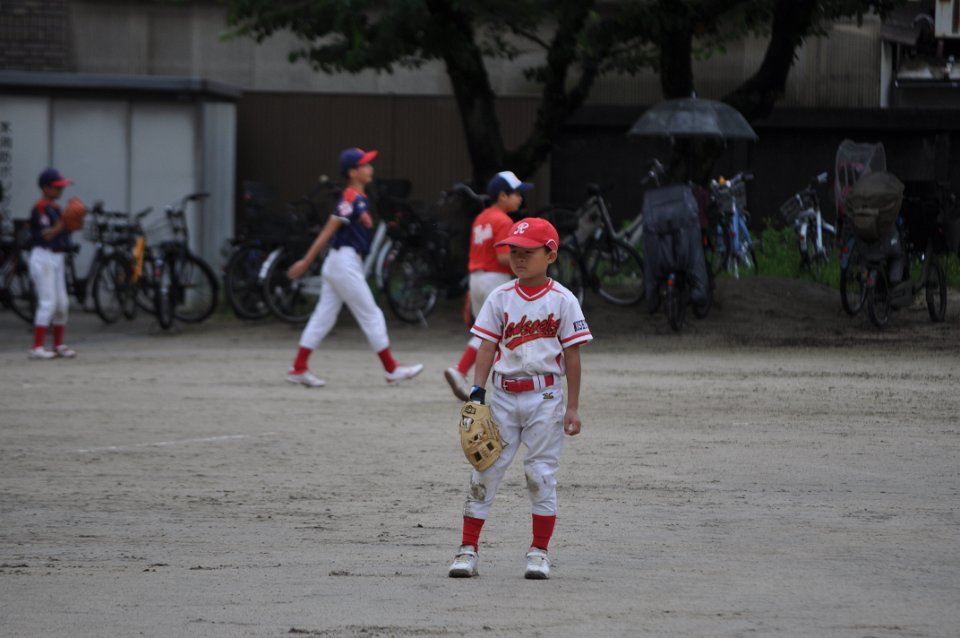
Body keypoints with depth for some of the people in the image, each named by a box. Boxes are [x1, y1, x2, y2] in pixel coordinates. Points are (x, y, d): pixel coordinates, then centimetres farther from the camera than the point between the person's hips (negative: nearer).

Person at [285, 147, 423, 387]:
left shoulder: (358, 199, 13)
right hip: (345, 262, -9)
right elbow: (328, 231, -17)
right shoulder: (351, 199, -16)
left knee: (324, 317, 8)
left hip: (337, 265, 9)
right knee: (371, 315, -1)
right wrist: (306, 262, -17)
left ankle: (298, 369, 8)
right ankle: (392, 369, 7)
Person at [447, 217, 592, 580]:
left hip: (544, 395, -2)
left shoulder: (562, 300, -2)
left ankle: (539, 552, 10)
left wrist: (573, 407, -2)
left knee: (541, 474, 0)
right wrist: (477, 392, -5)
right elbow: (487, 348, 6)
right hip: (504, 394, 2)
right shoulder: (500, 298, 5)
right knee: (486, 470, -1)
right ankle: (468, 549, 2)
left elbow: (572, 355, 0)